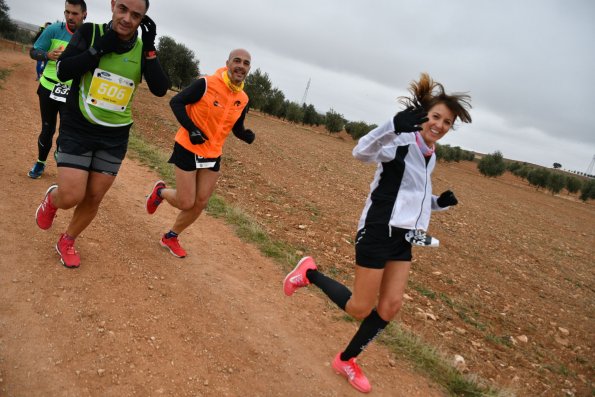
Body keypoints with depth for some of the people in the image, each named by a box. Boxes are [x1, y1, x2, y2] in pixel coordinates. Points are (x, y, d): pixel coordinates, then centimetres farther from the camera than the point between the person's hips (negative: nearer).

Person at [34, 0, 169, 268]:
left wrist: (149, 48, -19)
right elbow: (63, 71, -15)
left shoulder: (143, 48, -2)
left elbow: (160, 90, -13)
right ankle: (52, 199, 29)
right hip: (77, 129, -2)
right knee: (70, 197, -9)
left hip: (115, 138, 3)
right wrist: (101, 47, -20)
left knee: (94, 198, 9)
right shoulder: (90, 32, -7)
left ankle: (67, 242, 35)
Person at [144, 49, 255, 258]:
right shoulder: (207, 84, -17)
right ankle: (160, 191, 30)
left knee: (200, 204, 9)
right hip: (188, 150, -6)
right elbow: (176, 102, -12)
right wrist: (191, 129, -23)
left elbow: (237, 128, 13)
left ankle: (171, 237, 31)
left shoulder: (243, 100, 1)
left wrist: (247, 136, -9)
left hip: (212, 155, 6)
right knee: (186, 204, -4)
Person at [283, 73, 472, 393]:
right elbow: (361, 152, -32)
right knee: (360, 309, -2)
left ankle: (346, 361, 25)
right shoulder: (402, 142, -13)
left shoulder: (430, 157, 13)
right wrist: (395, 125, -49)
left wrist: (440, 202, 3)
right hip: (378, 233, -8)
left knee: (390, 306, 6)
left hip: (403, 238, 8)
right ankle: (309, 273, 20)